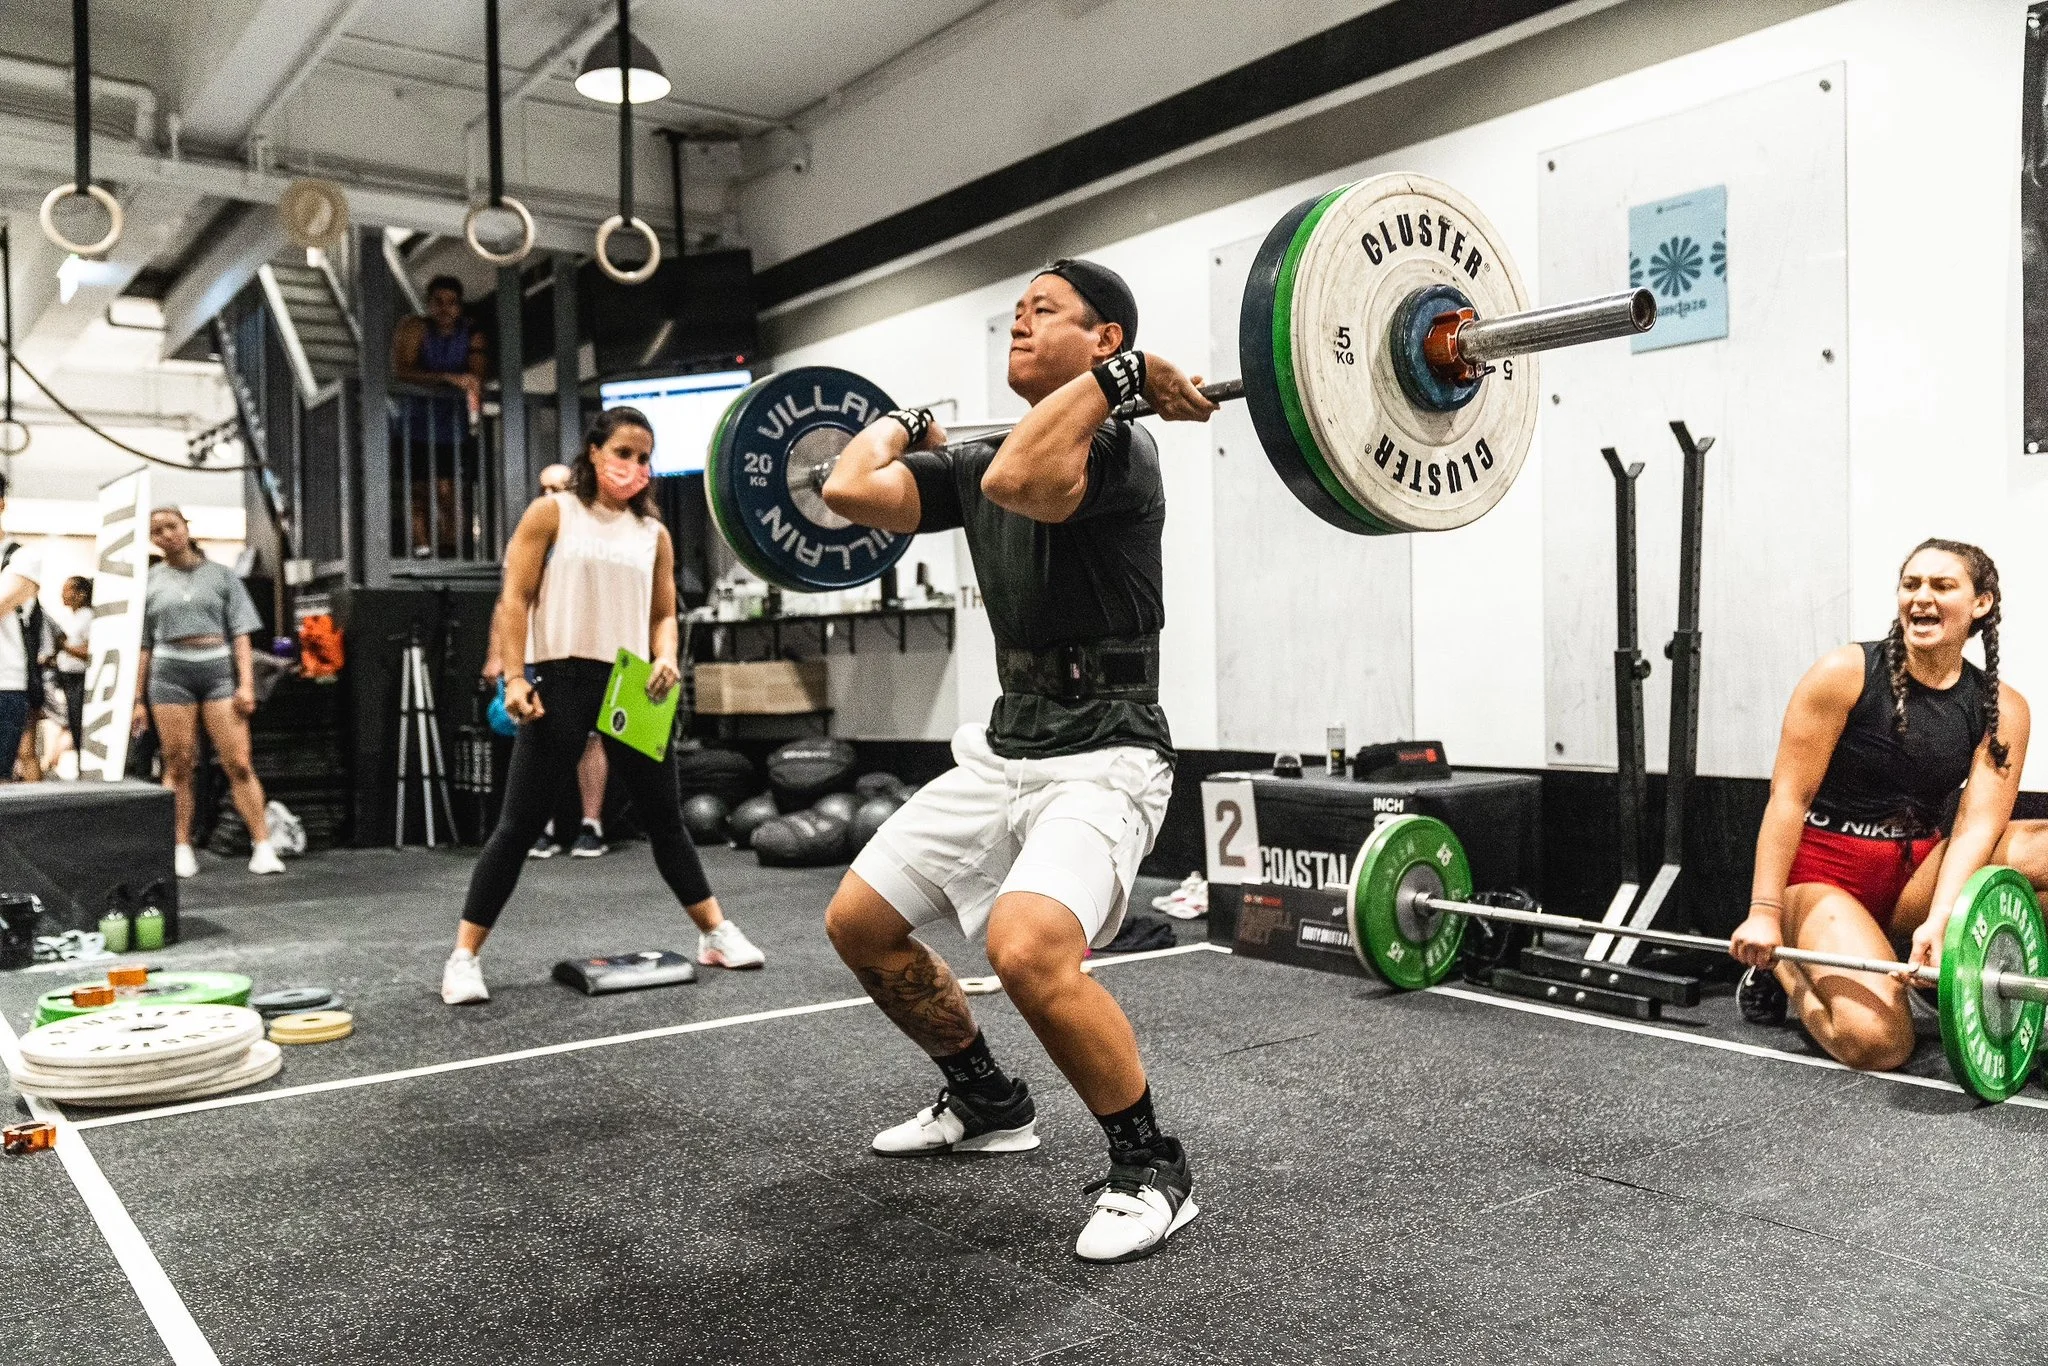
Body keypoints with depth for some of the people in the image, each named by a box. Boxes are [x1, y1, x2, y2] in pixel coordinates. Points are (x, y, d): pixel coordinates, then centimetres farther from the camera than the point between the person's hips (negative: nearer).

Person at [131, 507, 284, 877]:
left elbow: (241, 634, 7)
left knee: (238, 763, -8)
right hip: (171, 672, 1)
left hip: (219, 668, -1)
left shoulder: (221, 575, 11)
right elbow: (142, 647, 14)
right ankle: (182, 850, 8)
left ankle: (263, 846, -10)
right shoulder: (150, 584, 13)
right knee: (178, 764, 0)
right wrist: (138, 700, 8)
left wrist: (246, 683, -4)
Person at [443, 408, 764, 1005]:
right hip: (563, 681, -4)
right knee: (519, 823, -3)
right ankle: (464, 957, 4)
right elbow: (515, 599, -2)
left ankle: (716, 934, 22)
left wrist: (665, 659, -6)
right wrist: (515, 678, -11)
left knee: (664, 814, 12)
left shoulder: (653, 533, 12)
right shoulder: (552, 513, 2)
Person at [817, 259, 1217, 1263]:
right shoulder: (984, 460, 11)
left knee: (1029, 946, -33)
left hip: (1103, 757, -9)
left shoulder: (1115, 450, -14)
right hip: (1004, 748, 9)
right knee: (859, 922, 13)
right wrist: (903, 424, 18)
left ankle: (1152, 1171, -9)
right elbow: (850, 490, 3)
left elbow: (1016, 481, -37)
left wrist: (1114, 378, -26)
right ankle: (986, 1104, 31)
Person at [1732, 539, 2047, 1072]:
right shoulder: (1846, 673, -12)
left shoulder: (2003, 709, -2)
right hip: (1824, 866, -4)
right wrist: (1764, 911, -19)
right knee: (1876, 1042, -26)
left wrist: (1938, 921, -30)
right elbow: (1789, 796, -13)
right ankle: (1779, 963, 6)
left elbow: (1977, 824, -12)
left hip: (1917, 870, 4)